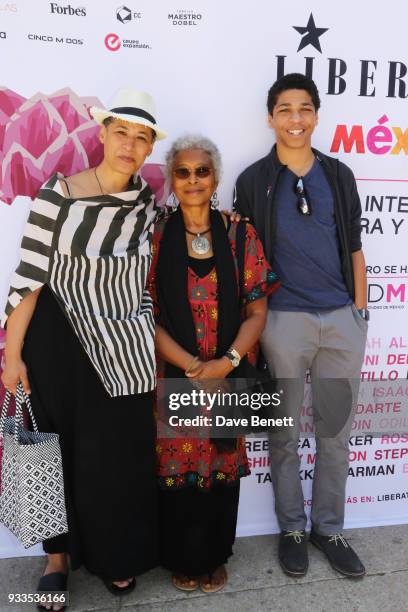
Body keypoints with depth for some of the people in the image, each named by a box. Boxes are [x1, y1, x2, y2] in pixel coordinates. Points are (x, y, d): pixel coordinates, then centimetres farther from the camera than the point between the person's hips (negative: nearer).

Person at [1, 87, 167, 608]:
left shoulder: (149, 202, 2)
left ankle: (117, 557, 36)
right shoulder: (57, 194, -12)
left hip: (127, 349, 3)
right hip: (61, 341, -3)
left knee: (123, 455, 11)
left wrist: (156, 348, 10)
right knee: (64, 449, 12)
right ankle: (59, 555, 36)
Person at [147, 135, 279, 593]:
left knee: (222, 467, 13)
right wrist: (192, 367, -15)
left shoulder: (240, 236, 0)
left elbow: (256, 311, -1)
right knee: (176, 468, 9)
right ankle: (182, 560, 35)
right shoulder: (155, 239, -3)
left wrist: (227, 362, -15)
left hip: (228, 376, 1)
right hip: (172, 376, -1)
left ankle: (215, 558, 38)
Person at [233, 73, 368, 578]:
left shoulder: (339, 176, 9)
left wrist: (360, 313, 7)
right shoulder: (253, 181, 2)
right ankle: (291, 528, 28)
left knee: (336, 433, 11)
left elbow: (354, 249, 12)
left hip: (342, 320, 3)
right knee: (285, 434, 9)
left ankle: (328, 528, 29)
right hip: (284, 321, -2)